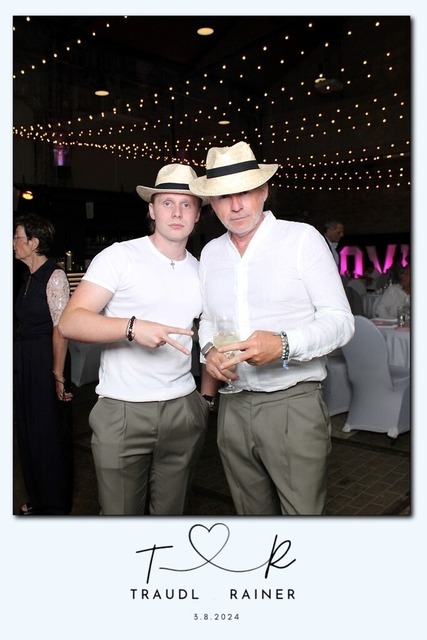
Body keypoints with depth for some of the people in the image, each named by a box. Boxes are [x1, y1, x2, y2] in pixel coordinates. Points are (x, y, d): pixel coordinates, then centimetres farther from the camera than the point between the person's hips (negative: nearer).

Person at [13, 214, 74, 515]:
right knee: (28, 430, 17)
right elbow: (24, 322, 11)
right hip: (24, 362, 8)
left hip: (45, 361, -8)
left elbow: (61, 328, -19)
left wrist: (58, 375, -21)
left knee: (49, 432, 4)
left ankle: (55, 504, 23)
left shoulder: (54, 276, -14)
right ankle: (38, 498, 35)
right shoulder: (29, 276, 11)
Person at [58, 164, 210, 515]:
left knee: (172, 511, 15)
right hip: (122, 410, -4)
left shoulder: (201, 271, 10)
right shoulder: (120, 256, -6)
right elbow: (70, 321, -13)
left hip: (183, 408, 4)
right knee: (120, 512, 8)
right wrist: (133, 327, -28)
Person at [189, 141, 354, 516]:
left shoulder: (302, 239, -5)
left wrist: (283, 345, -25)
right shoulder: (210, 253, 10)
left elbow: (340, 321, -8)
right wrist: (210, 351, -2)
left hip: (294, 404, -4)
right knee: (252, 512, 16)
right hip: (233, 407, 5)